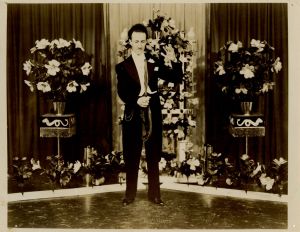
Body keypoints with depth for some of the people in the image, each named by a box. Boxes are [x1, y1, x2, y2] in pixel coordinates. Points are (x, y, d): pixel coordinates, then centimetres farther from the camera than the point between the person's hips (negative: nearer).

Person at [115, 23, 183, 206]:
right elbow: (122, 92, -8)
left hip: (153, 116, 2)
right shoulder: (123, 67, 3)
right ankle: (130, 195, 21)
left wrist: (175, 60, -15)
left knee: (153, 158, 10)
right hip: (133, 117, -2)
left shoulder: (154, 63, 9)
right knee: (132, 158, 7)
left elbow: (176, 78, 1)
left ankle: (154, 194, 21)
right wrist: (136, 101, -26)